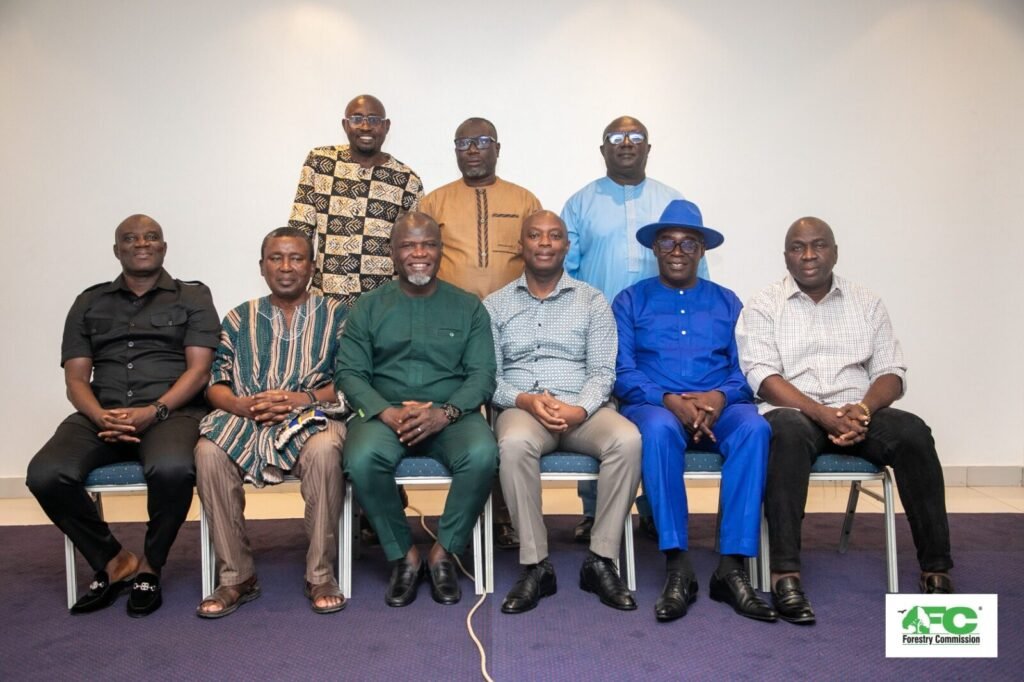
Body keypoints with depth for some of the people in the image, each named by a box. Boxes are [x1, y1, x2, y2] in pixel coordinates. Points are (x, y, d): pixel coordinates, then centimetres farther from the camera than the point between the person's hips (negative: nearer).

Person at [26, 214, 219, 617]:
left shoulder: (193, 297, 11)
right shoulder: (89, 303, 19)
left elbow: (199, 369, 0)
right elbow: (76, 378, 10)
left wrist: (153, 411, -17)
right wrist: (100, 416, -12)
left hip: (172, 411, -3)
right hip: (101, 415, 3)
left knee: (172, 469, -36)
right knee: (45, 475, -25)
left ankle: (149, 566, -7)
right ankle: (113, 561, -2)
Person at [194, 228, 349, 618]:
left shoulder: (335, 315, 11)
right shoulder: (240, 318, 18)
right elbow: (215, 384, 11)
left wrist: (302, 399, -14)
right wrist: (241, 405, -11)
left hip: (312, 416, -2)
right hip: (245, 418, 3)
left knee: (323, 450, -36)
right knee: (209, 453, -29)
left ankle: (321, 574, -20)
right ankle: (237, 577, -15)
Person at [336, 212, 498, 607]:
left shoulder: (468, 307, 11)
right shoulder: (368, 308, 12)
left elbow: (482, 374, 2)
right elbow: (349, 372, 4)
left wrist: (445, 413, -17)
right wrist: (386, 412, -15)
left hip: (451, 415, 0)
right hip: (384, 412, 1)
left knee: (482, 455, -32)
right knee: (361, 459, -32)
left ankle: (443, 552, -9)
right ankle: (404, 556, -9)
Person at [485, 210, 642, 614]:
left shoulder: (592, 301, 11)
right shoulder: (495, 305, 11)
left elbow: (602, 372, 3)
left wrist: (579, 409, -18)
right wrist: (524, 400, -16)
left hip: (581, 409, 1)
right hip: (521, 407, -1)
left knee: (627, 439, -31)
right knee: (514, 443, -37)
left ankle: (601, 560, -18)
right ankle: (536, 565, -23)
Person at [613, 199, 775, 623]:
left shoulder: (727, 302, 17)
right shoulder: (630, 301, 12)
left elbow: (745, 368, 7)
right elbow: (622, 373, 0)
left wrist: (720, 396, -16)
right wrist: (669, 400, -17)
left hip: (719, 408, 2)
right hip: (654, 406, -2)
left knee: (753, 428, -32)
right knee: (660, 429, -37)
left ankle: (732, 567, -29)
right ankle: (677, 567, -31)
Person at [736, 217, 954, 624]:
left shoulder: (867, 303, 14)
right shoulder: (764, 306, 4)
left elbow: (892, 373, 8)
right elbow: (762, 377, -8)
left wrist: (863, 408, -15)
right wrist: (824, 414, -21)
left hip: (857, 414, 3)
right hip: (794, 412, -3)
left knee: (913, 432, -26)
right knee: (788, 433, -37)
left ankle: (936, 570, -18)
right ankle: (785, 573, -38)